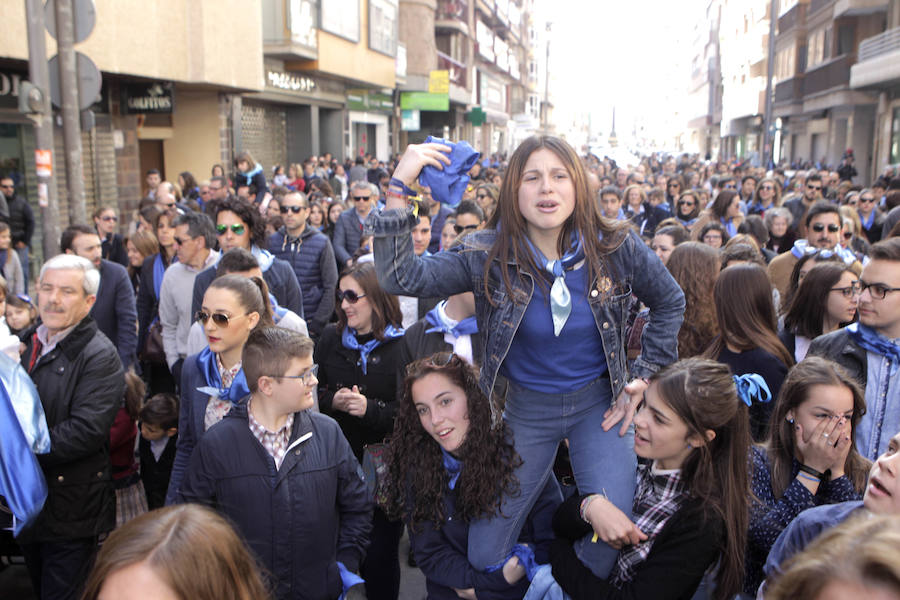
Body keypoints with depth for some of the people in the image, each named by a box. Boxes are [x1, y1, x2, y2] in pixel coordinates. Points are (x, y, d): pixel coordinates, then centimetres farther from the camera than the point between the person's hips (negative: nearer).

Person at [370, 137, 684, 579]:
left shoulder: (615, 248, -10)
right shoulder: (488, 255, -15)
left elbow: (670, 303, 6)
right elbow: (400, 277, -24)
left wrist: (645, 379, 0)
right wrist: (398, 189, -32)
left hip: (599, 404, 0)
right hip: (526, 409, 0)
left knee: (610, 543, -4)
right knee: (484, 558, 5)